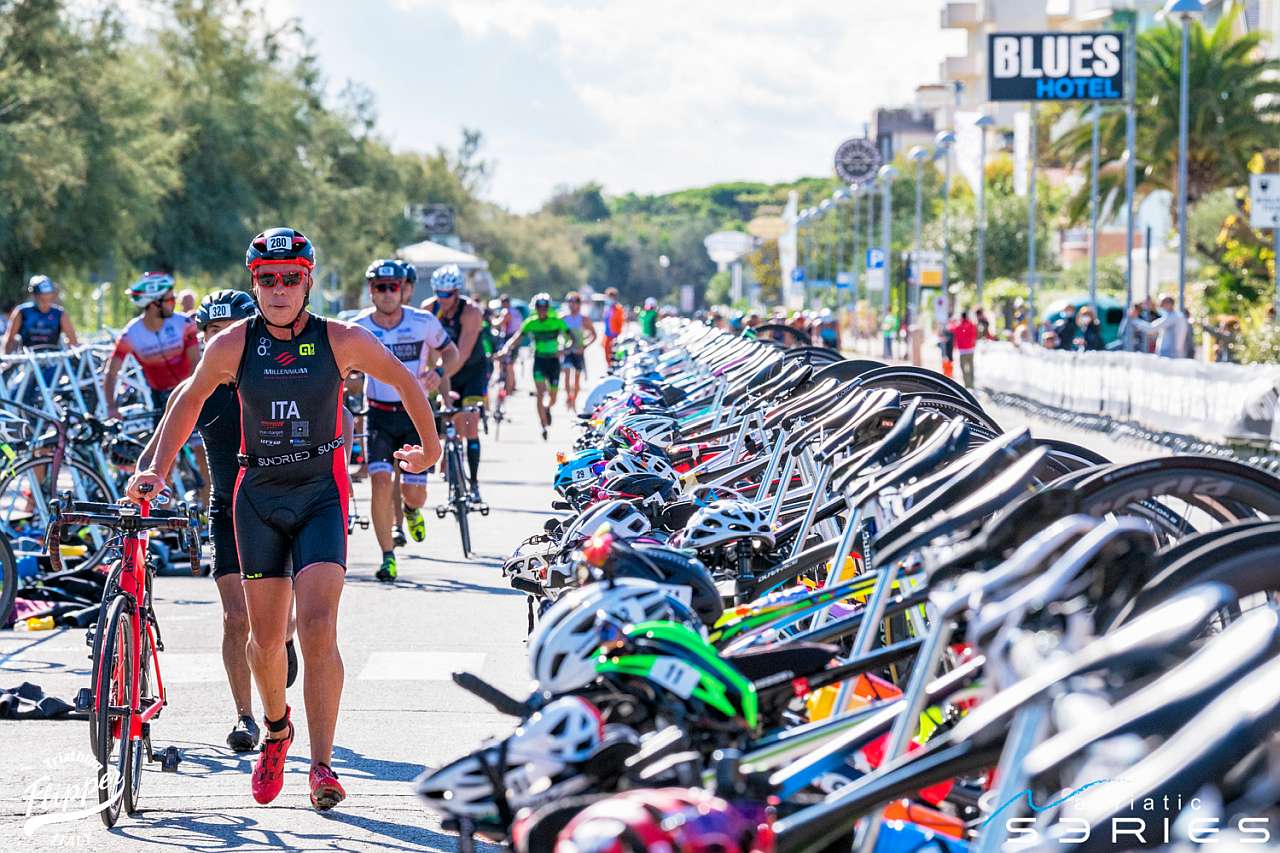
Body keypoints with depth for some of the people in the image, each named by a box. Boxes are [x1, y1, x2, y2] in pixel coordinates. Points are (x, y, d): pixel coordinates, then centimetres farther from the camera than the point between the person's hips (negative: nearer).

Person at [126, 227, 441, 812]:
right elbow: (188, 401, 10)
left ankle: (321, 768, -15)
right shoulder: (233, 345, -5)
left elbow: (405, 381, 8)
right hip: (259, 495, 2)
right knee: (266, 637, 8)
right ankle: (276, 729, 38)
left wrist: (430, 448, 18)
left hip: (321, 493, -2)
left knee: (318, 628, -17)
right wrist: (157, 471, 3)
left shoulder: (342, 340, -8)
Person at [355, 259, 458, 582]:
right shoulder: (358, 328, -7)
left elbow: (451, 351, 8)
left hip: (414, 413, 0)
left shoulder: (423, 322, -8)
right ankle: (388, 556, -6)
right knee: (381, 482, -18)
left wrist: (439, 371, -13)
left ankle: (411, 509, 36)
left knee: (414, 493, -3)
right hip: (379, 414, 0)